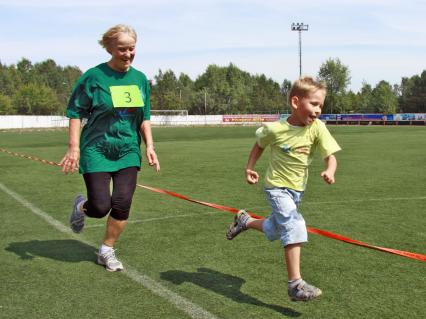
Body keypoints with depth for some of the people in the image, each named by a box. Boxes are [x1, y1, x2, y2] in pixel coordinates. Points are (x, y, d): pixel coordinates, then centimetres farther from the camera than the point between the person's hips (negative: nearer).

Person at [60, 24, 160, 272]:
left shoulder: (140, 79, 5)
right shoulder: (94, 77, -9)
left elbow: (144, 118, 13)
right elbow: (76, 114, -6)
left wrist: (149, 145, 2)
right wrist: (74, 147, -13)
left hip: (128, 150, 4)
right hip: (96, 149, -4)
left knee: (122, 204, -3)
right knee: (100, 207, -6)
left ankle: (107, 251, 18)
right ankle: (81, 207, 31)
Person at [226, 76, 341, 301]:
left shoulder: (317, 127, -16)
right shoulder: (275, 129, -19)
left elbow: (330, 156, -18)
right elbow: (259, 146, 2)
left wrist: (329, 171, -38)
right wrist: (250, 168, -5)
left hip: (297, 189, 5)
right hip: (277, 186, -5)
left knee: (273, 230, 20)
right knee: (294, 226, -22)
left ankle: (244, 220, 50)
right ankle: (295, 284, -18)